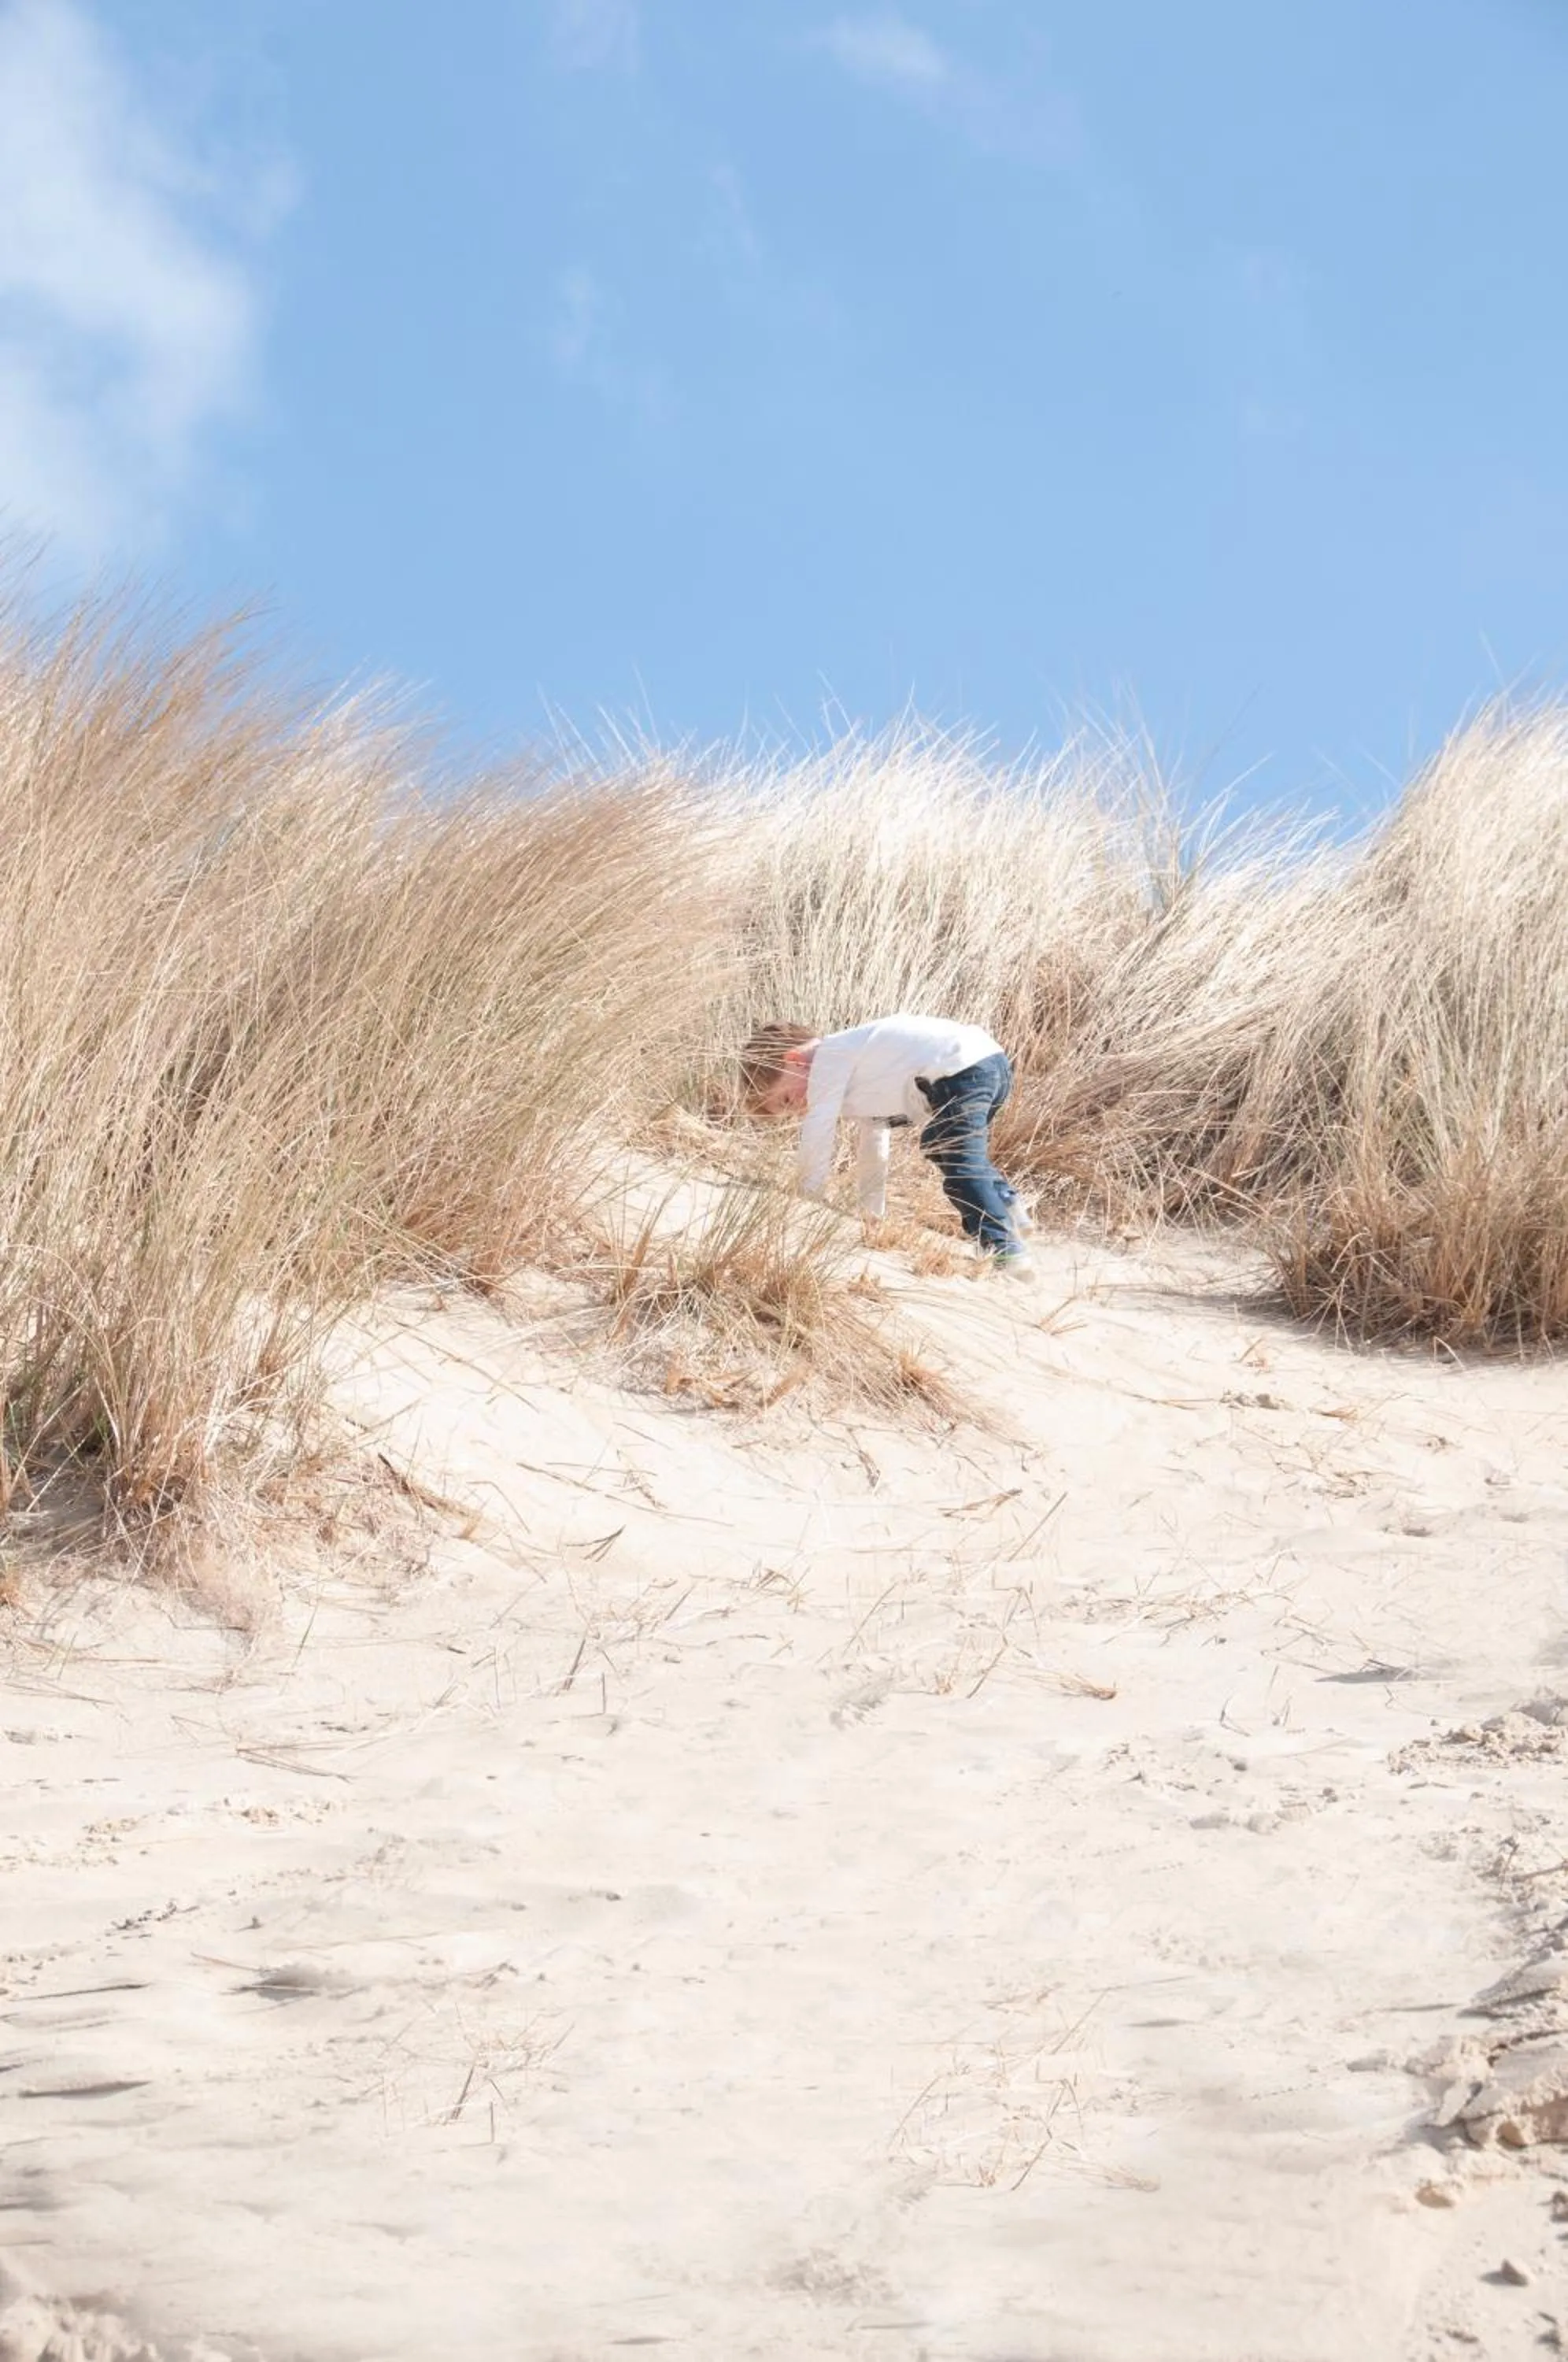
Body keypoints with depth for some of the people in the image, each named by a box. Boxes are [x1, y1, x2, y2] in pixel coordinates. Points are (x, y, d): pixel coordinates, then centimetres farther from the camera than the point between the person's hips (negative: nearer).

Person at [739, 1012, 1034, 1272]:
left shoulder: (828, 1058, -1)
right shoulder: (855, 1082, 29)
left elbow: (818, 1133, -4)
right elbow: (873, 1153, 35)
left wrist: (807, 1198, 5)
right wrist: (871, 1218, 37)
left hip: (963, 1069, -11)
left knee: (961, 1166, -13)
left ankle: (1005, 1250, -22)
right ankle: (1008, 1209, 29)